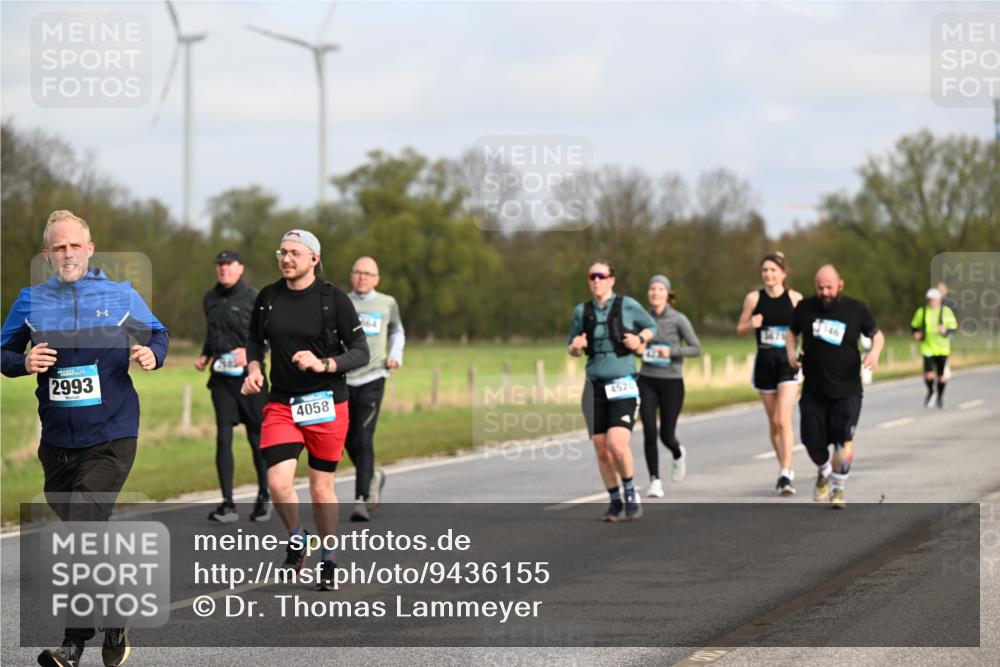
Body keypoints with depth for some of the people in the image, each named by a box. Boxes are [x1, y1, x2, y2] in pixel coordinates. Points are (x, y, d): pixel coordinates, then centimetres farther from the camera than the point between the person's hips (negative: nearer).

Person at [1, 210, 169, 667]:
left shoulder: (120, 295, 1)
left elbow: (156, 333, 16)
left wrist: (152, 354, -6)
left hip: (111, 437, -4)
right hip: (57, 439, 4)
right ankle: (112, 623, 34)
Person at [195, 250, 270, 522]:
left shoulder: (253, 297, -6)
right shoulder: (210, 299, 12)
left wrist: (250, 350, -20)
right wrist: (205, 356, 11)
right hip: (221, 377, 4)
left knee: (257, 437, 5)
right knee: (223, 436, -5)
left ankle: (263, 498, 22)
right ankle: (227, 504, -5)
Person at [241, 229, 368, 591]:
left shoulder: (334, 299, -7)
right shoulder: (267, 297, 3)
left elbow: (360, 352, -5)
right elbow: (254, 339, 20)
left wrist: (323, 364, -20)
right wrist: (253, 368, 0)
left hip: (326, 404, -2)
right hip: (281, 404, 2)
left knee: (321, 488, 6)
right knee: (278, 482, -14)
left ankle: (328, 561, 25)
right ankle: (297, 540, 15)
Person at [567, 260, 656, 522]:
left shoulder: (627, 305, -3)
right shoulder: (582, 311, 5)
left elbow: (651, 327, 13)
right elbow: (572, 349, 15)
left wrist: (640, 339, -7)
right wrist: (576, 347, -8)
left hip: (623, 385, -3)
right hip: (595, 387, 4)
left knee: (617, 445, -19)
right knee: (601, 450, 3)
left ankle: (630, 492, 5)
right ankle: (615, 502, 19)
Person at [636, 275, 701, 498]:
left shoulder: (678, 319, -6)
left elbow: (696, 348, -5)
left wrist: (672, 351, -19)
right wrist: (637, 348, -5)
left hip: (672, 382, -2)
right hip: (647, 381, 2)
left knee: (666, 435, 2)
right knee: (649, 432, -10)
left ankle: (678, 454, 38)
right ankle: (655, 480, -1)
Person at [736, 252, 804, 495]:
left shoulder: (795, 298, -2)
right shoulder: (754, 298, 2)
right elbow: (740, 330, 9)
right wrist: (751, 324, -12)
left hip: (788, 362, -2)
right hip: (764, 362, 2)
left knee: (784, 420, -14)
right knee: (774, 422, 9)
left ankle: (786, 475, -14)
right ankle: (784, 470, 23)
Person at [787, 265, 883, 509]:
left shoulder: (856, 310, -4)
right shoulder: (805, 308, 0)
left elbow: (877, 334, 10)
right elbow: (791, 332, 17)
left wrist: (874, 352, -11)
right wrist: (791, 353, -3)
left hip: (847, 390, -2)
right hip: (814, 390, 2)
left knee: (844, 441, -13)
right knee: (812, 442, 2)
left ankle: (839, 489, 5)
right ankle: (824, 472, 35)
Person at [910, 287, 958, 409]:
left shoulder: (946, 311, -3)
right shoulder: (922, 311, 1)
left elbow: (953, 327, 0)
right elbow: (914, 325, 15)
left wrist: (945, 331, -22)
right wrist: (916, 334, -6)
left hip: (942, 348, 0)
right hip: (927, 347, 0)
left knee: (941, 375, 7)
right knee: (928, 375, -12)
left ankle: (940, 395, 30)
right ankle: (930, 392, 19)